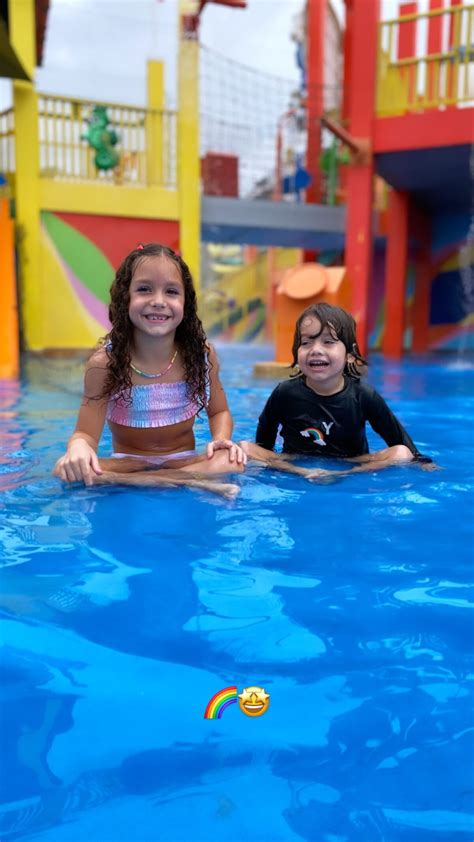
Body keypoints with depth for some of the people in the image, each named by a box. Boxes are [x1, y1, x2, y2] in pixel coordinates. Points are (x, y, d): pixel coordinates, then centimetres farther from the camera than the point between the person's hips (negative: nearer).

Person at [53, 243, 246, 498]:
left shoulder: (201, 354, -10)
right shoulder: (104, 363, -15)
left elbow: (219, 411, 6)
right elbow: (86, 432, -14)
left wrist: (221, 439, -16)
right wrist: (79, 446, -39)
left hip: (184, 461, 1)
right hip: (127, 463, 0)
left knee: (234, 462, -29)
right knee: (67, 470, -29)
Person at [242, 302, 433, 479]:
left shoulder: (363, 396, -11)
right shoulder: (285, 393, -11)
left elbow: (400, 440, -2)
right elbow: (263, 442, 1)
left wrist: (421, 463, -9)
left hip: (352, 469, 0)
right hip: (294, 467, 0)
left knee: (402, 454, -19)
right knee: (244, 449, -17)